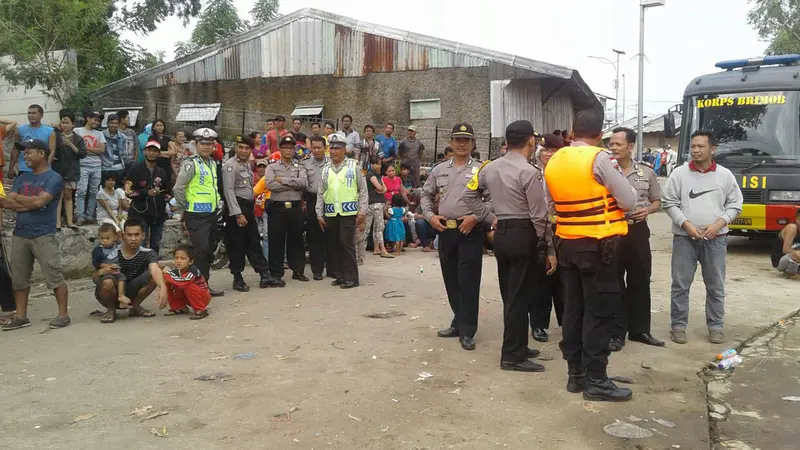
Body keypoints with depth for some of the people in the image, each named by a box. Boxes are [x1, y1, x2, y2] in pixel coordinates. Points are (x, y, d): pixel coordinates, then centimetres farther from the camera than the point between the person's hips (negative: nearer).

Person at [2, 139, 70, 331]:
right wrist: (30, 204, -13)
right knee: (19, 278, 11)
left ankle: (63, 314, 2)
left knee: (54, 276, -6)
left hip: (43, 236, -7)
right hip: (19, 235, 7)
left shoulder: (53, 178, -6)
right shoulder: (22, 177, 14)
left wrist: (18, 197, -2)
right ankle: (21, 316, 20)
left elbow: (39, 202, -17)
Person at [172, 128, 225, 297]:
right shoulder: (191, 164, -11)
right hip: (197, 216, -8)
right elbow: (178, 188, -16)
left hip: (211, 214, 8)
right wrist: (184, 210, -8)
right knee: (202, 250, -12)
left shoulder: (213, 164, 14)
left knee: (207, 251, 12)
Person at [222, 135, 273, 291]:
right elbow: (229, 191, -17)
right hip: (235, 207, -8)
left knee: (254, 242, 11)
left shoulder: (248, 165, 15)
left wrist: (252, 207, 12)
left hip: (249, 206, 8)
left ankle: (264, 274, 14)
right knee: (236, 245, 1)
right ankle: (238, 279, 10)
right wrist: (238, 214, -21)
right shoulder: (230, 165, -11)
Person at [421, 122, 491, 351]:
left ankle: (467, 331, 5)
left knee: (468, 282, -3)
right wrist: (430, 216, 3)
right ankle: (459, 322, 29)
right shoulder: (440, 170, 11)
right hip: (445, 231, 5)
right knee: (451, 280, 14)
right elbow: (425, 195, 18)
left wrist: (476, 217, -16)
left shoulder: (481, 170, -3)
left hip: (470, 231, -5)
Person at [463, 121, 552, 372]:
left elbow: (469, 195, 13)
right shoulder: (529, 172, -15)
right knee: (519, 297, -1)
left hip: (501, 235, 7)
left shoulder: (490, 168, 6)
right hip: (524, 236, -7)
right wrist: (549, 249, -8)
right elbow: (538, 216, -15)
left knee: (510, 295, 16)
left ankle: (516, 347, 27)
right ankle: (512, 356, 6)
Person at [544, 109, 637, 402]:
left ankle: (576, 374, 20)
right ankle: (595, 380, 4)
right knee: (600, 311, 0)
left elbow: (550, 205, 15)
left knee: (573, 308, 12)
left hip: (567, 243, 6)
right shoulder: (600, 158, -12)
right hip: (598, 245, -6)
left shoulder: (554, 161, 6)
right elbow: (629, 201, -9)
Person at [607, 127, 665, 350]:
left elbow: (657, 201, 13)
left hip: (638, 230, 3)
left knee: (640, 282, 11)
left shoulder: (646, 173, 5)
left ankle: (639, 330, 25)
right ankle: (617, 333, 12)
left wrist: (647, 210, -7)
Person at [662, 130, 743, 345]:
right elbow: (669, 203, 1)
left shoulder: (725, 175, 4)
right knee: (680, 285, 2)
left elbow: (735, 204, 8)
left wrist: (718, 224, -8)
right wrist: (686, 224, -12)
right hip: (684, 237, -1)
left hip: (715, 238, 1)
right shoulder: (679, 173, 0)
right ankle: (678, 325, 12)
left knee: (716, 286, 8)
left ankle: (716, 326, 19)